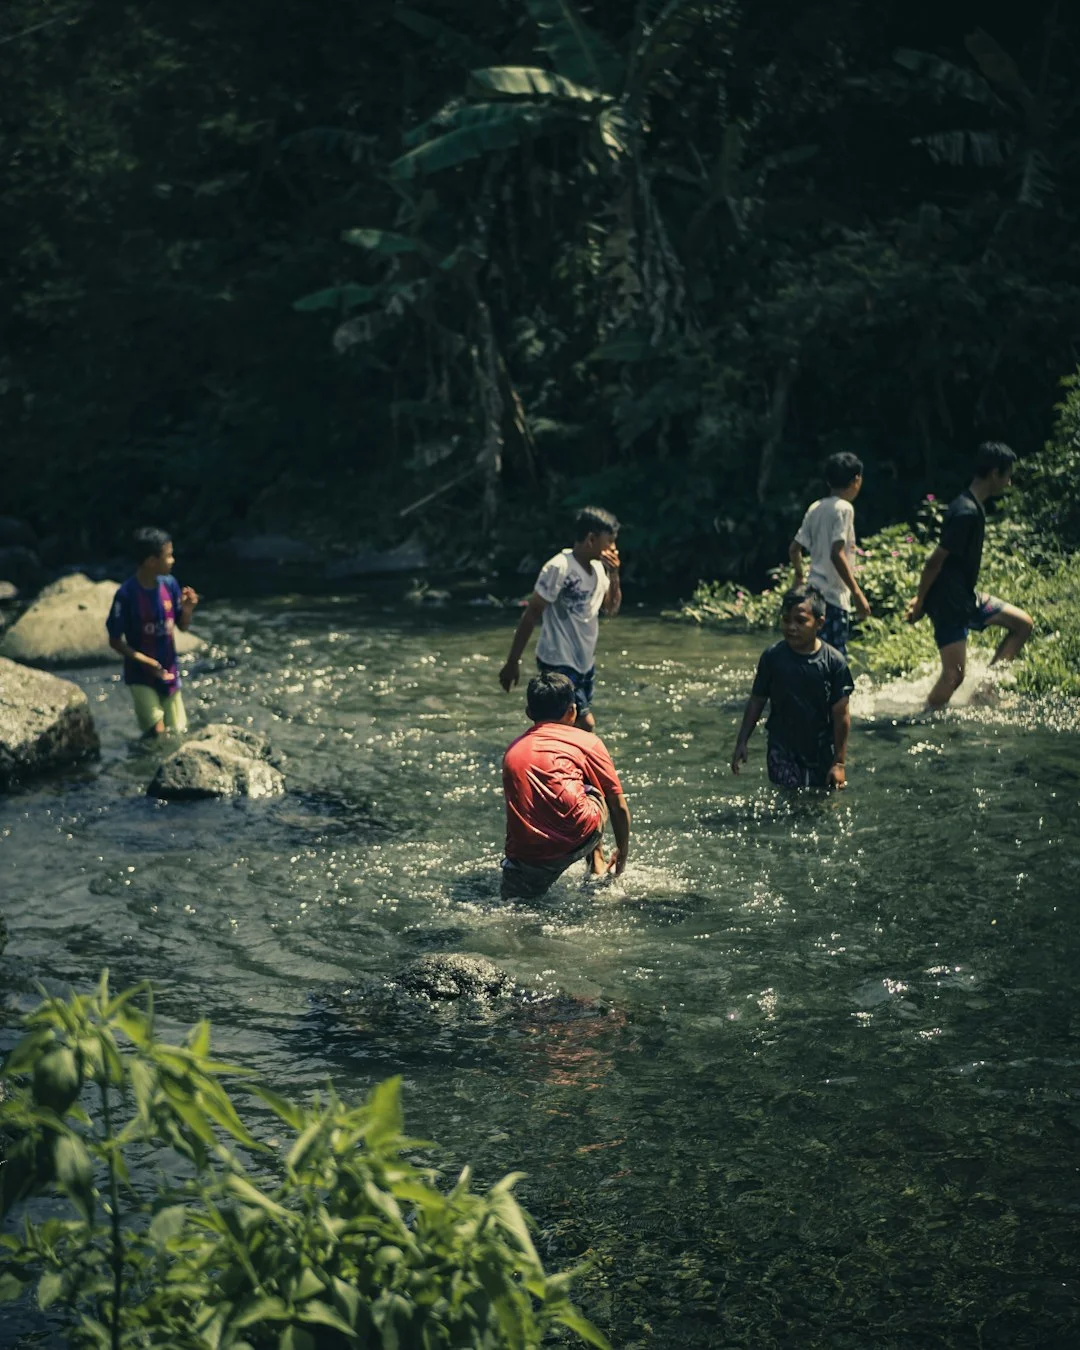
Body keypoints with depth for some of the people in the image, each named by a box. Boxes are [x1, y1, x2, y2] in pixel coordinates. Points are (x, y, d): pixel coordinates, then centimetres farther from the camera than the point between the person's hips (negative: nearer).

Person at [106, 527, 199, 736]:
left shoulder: (170, 584, -6)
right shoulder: (127, 595, -21)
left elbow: (183, 627, 5)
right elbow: (115, 641, -13)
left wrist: (187, 609, -16)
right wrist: (144, 660, -24)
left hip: (169, 672, 5)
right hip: (141, 676, -5)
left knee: (179, 732, 9)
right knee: (158, 733, -12)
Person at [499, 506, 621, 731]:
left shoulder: (598, 568, 4)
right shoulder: (559, 568, -19)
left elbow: (612, 607, 14)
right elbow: (531, 615, -16)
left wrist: (614, 574, -4)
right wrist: (513, 663, -16)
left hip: (585, 662, 8)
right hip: (558, 663, -8)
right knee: (586, 724, -15)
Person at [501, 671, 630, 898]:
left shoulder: (513, 751, 23)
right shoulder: (586, 742, 12)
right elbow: (618, 805, 19)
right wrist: (623, 852, 36)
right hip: (573, 843, -2)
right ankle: (597, 867, 26)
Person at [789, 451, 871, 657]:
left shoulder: (815, 508, 11)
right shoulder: (844, 508, -11)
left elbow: (794, 549, 14)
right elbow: (837, 554, -20)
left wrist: (799, 576, 33)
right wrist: (857, 594, -19)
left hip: (815, 593, 9)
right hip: (834, 595, -9)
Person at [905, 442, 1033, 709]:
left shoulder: (972, 507, 10)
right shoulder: (967, 512, -22)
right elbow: (936, 560, -21)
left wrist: (922, 598, 19)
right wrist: (920, 602, -13)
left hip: (965, 597, 10)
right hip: (949, 603, -10)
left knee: (1023, 623, 12)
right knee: (954, 675, -10)